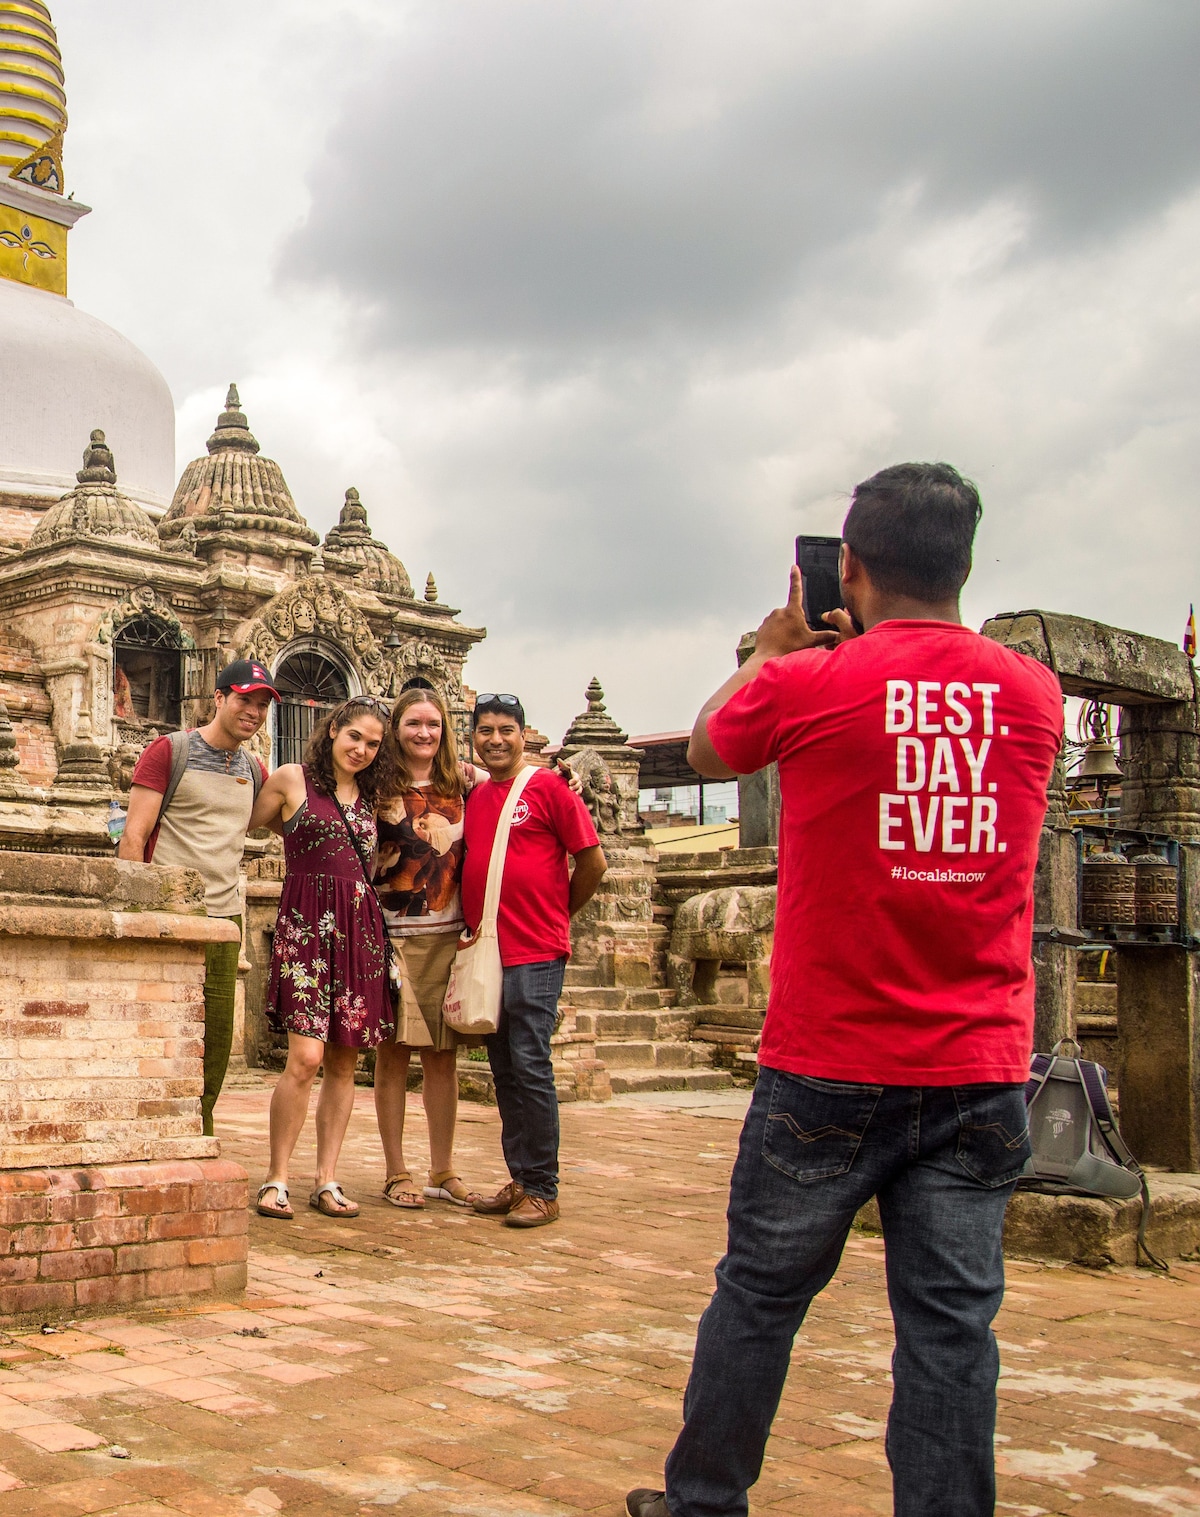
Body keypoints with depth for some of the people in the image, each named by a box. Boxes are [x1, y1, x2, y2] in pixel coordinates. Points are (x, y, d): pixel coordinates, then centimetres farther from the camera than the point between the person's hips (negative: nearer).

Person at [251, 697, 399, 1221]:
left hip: (361, 927, 5)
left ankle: (327, 1179, 12)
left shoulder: (369, 796, 17)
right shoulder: (292, 779, 4)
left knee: (344, 1060, 5)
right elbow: (245, 824, 8)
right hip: (307, 925, -5)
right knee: (305, 1056, -14)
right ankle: (276, 1178, -2)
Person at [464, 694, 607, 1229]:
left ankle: (542, 1190, 2)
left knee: (529, 1067, -6)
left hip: (535, 953, -7)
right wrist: (479, 927, 14)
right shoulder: (473, 797, 13)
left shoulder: (548, 787, -5)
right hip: (486, 953, 7)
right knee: (504, 1071, 11)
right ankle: (520, 1180, 20)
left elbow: (593, 861, -4)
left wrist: (556, 913, 5)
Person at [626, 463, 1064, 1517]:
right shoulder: (1034, 693, 0)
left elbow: (706, 750, 11)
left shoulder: (807, 684, -10)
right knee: (952, 1321, 7)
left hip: (830, 1071, -2)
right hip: (982, 1073, 3)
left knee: (760, 1296, 13)